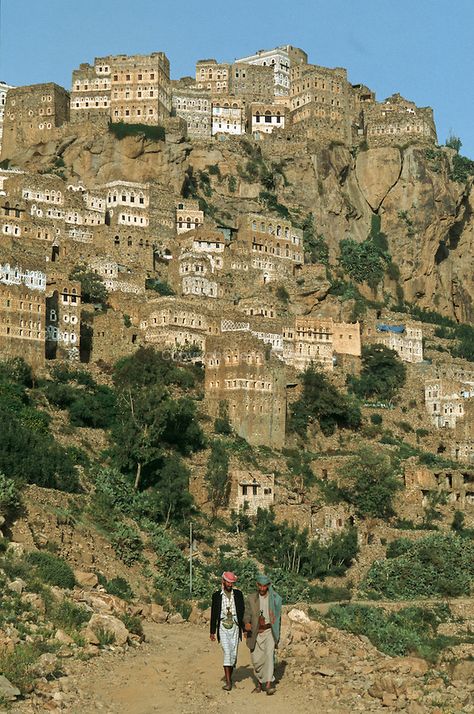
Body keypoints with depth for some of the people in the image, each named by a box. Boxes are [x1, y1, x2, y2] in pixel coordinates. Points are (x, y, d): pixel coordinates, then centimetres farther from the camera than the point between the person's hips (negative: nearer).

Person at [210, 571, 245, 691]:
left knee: (233, 654, 5)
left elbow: (242, 612, 8)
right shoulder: (217, 595, 3)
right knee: (227, 652, -13)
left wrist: (245, 629, 5)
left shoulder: (238, 594, 6)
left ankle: (229, 676, 25)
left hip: (235, 627, 2)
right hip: (223, 628, -2)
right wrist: (212, 631, 5)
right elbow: (213, 614, 6)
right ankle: (228, 682, -15)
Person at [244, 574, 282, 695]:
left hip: (269, 631, -2)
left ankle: (269, 683, -23)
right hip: (256, 632, 2)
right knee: (256, 660, 5)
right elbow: (247, 614, -1)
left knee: (269, 654, -20)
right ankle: (260, 682, 25)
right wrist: (247, 623, -24)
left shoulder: (275, 599, 2)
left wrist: (277, 634, 12)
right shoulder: (251, 599, 3)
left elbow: (278, 617, 11)